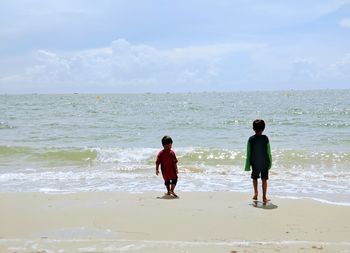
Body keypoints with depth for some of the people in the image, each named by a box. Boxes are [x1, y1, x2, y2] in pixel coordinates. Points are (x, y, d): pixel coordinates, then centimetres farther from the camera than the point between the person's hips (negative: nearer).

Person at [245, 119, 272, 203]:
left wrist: (247, 165, 1)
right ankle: (264, 197, 7)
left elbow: (248, 153, -5)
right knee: (264, 179, 6)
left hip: (254, 163, 1)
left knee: (255, 178, 21)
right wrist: (270, 163, 7)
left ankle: (255, 193, 10)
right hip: (264, 163, 0)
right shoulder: (265, 138, -9)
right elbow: (268, 152, -4)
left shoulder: (251, 139, -7)